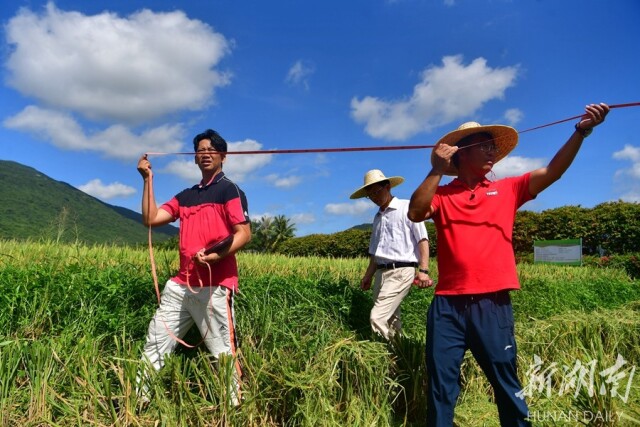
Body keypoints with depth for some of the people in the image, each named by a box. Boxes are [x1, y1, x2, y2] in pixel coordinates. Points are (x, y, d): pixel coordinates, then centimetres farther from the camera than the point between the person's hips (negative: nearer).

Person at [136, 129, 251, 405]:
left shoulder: (229, 190, 0)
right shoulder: (186, 195, 20)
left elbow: (244, 234, -9)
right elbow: (150, 219, 12)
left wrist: (214, 256, -23)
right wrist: (148, 179, 9)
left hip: (215, 285, -7)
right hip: (180, 283, 7)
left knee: (223, 352, -4)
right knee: (155, 343, 11)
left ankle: (233, 406, 8)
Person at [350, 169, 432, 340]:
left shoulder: (407, 207, 0)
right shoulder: (377, 217, 20)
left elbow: (422, 239, -6)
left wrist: (424, 270, -16)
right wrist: (368, 275, 18)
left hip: (401, 271, -7)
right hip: (381, 273, 7)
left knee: (377, 318, -15)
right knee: (390, 320, 7)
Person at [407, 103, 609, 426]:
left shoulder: (507, 190, 11)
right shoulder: (441, 195, 6)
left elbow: (552, 172, 2)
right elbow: (415, 213, -11)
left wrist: (581, 131, -9)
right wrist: (436, 172, -12)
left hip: (492, 304, 1)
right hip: (447, 305, -1)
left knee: (506, 385, 12)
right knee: (440, 388, 9)